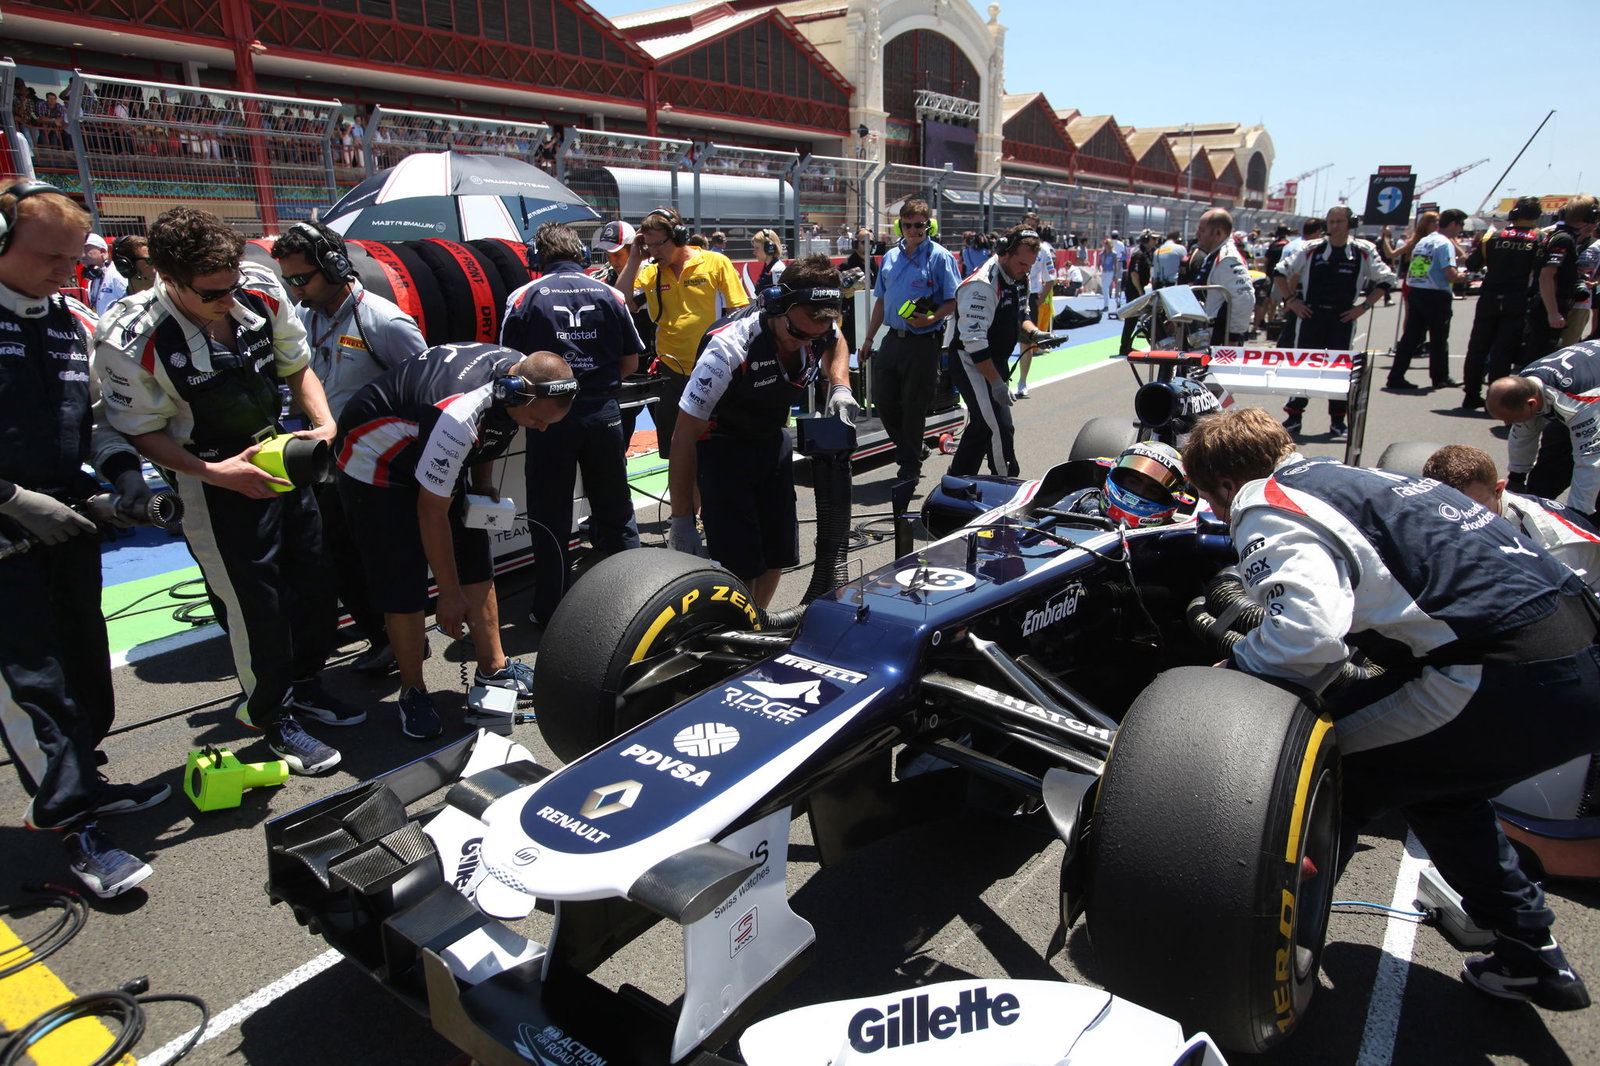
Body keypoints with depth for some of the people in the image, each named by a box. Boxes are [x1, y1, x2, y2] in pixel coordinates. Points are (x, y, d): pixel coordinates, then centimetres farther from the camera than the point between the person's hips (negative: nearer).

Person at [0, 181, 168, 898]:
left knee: (85, 662, 14)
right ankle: (77, 828, 3)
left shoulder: (76, 326, 9)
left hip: (67, 522, 7)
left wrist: (123, 471, -1)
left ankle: (75, 785, 32)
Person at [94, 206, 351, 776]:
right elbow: (144, 432, -11)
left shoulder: (262, 291, -12)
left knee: (316, 579, 15)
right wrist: (214, 473, -24)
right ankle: (273, 717, 24)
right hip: (213, 479, -5)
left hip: (282, 456, 5)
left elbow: (297, 366, 3)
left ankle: (304, 683, 39)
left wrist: (324, 424, -12)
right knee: (255, 602, 1)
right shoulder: (129, 342, -23)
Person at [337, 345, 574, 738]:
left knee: (476, 561, 6)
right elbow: (432, 512, -28)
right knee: (403, 583, -7)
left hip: (437, 459, 8)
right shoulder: (459, 415, -39)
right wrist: (450, 594, -19)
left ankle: (493, 668, 17)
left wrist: (482, 484, -2)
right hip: (376, 465, -8)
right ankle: (412, 691, 10)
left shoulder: (521, 372, -15)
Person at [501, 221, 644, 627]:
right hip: (603, 413, 2)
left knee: (550, 518, 8)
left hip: (549, 416, -2)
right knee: (615, 510, 15)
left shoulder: (524, 297, -1)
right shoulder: (610, 295, 5)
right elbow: (631, 361, 7)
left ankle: (551, 610, 15)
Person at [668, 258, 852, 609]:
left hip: (773, 442, 6)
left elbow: (837, 342, 14)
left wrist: (840, 386, -9)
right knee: (739, 564, -13)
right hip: (723, 447, -6)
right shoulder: (729, 347, -33)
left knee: (779, 552, 9)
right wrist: (682, 521, -25)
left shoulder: (819, 329, -16)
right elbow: (685, 436, -27)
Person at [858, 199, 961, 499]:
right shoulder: (890, 257, 13)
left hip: (924, 342, -6)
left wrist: (931, 318, -25)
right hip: (893, 338, 6)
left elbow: (954, 301, -8)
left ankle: (909, 468, 15)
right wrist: (868, 339, 16)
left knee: (913, 406, 1)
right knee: (883, 400, 8)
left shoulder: (940, 256, -5)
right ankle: (909, 451, 30)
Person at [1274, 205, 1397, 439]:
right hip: (1309, 315, 0)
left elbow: (1386, 279, 9)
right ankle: (1293, 417, 11)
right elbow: (1280, 272, 7)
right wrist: (1291, 300, 0)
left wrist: (1364, 305, 1)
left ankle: (1338, 420, 15)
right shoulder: (1312, 249, 2)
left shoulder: (1363, 251, 3)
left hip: (1343, 318, 0)